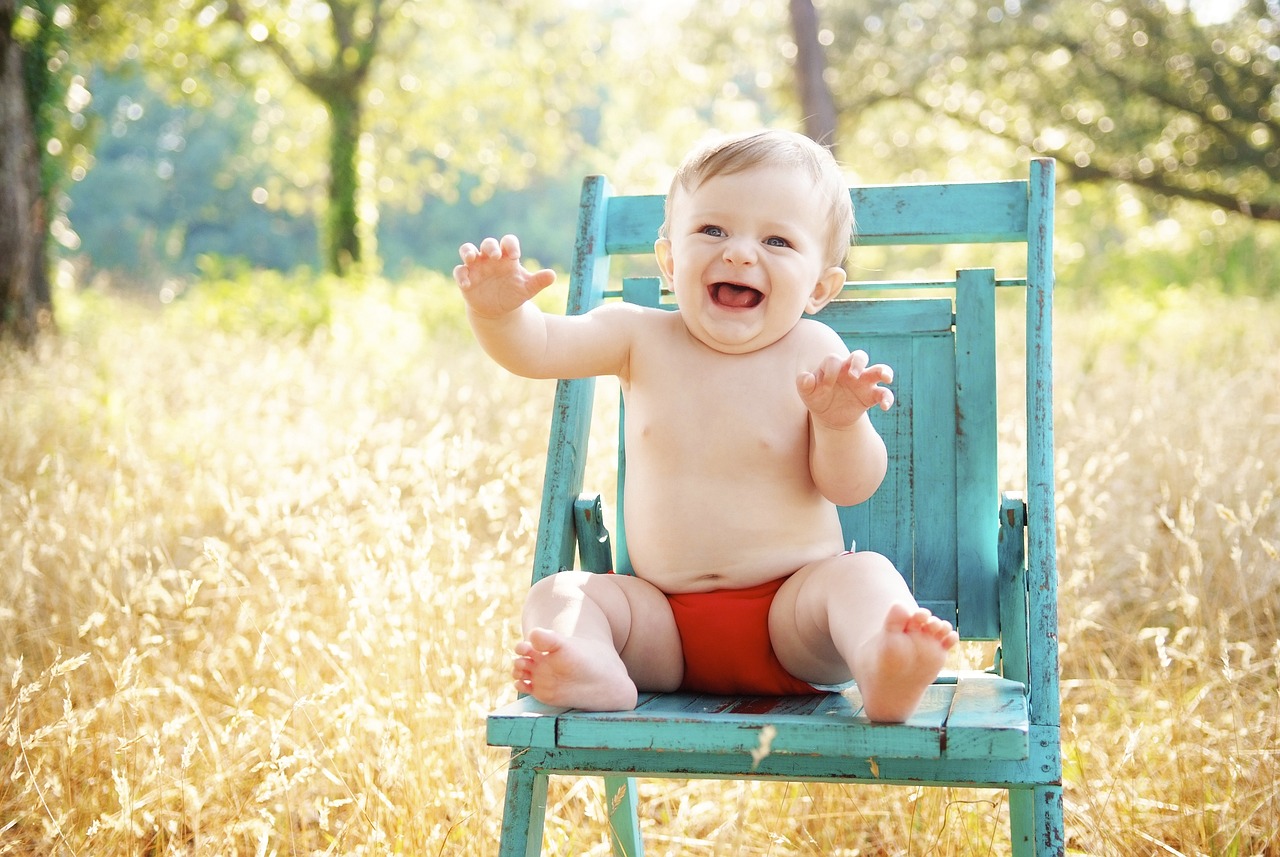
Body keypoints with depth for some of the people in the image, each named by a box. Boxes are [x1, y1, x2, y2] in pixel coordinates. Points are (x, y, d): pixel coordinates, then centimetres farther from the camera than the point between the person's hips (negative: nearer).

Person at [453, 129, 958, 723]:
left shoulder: (813, 353, -5)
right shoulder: (641, 338, 2)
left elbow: (849, 487, -7)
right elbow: (534, 348, -8)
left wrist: (841, 422, -29)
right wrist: (498, 310, -32)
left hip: (791, 608, -2)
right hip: (664, 622, 3)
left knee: (864, 574, -29)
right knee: (555, 596, -16)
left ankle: (885, 676, -59)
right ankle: (595, 674, -49)